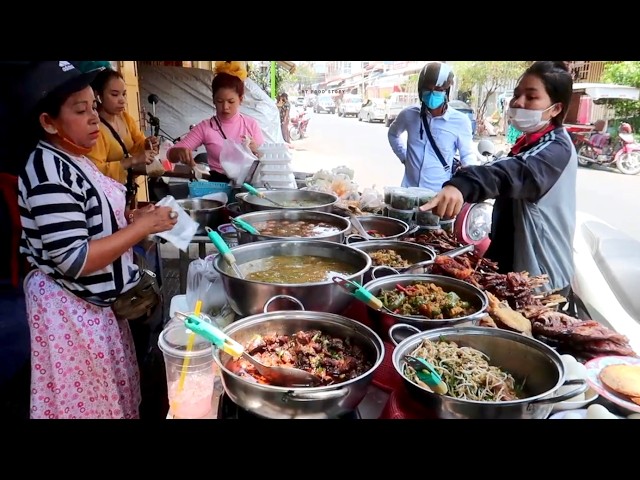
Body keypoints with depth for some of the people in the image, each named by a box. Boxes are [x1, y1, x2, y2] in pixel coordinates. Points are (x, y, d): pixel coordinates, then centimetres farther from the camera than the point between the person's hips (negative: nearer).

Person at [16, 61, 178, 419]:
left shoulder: (72, 160, 6)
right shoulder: (49, 173, -24)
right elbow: (75, 260, -27)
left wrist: (132, 216, 0)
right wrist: (143, 226, -23)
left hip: (96, 301, 9)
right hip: (70, 308, -9)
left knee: (107, 394, 23)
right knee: (87, 401, 10)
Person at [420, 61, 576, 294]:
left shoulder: (556, 149, -22)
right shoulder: (527, 143, 9)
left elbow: (515, 173, -43)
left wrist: (462, 185, -61)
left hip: (540, 279, -9)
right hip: (513, 268, 9)